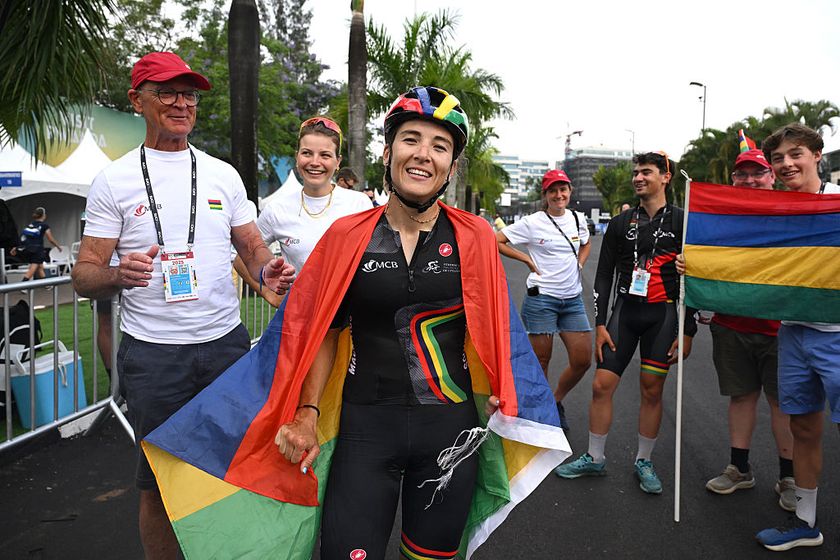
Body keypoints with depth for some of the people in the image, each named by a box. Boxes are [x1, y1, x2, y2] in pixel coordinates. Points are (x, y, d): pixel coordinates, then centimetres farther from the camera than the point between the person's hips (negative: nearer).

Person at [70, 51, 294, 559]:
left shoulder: (223, 174, 9)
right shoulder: (114, 181, 1)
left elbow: (252, 246, 11)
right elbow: (85, 274, 0)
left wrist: (268, 269, -12)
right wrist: (118, 275, -23)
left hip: (226, 342, 2)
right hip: (152, 351, -2)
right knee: (160, 485, 10)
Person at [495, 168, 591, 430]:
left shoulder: (578, 219, 9)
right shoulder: (532, 223, -7)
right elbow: (495, 241, -7)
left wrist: (578, 265, 11)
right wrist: (528, 260, -7)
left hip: (573, 299, 5)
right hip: (541, 298, -5)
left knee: (583, 360, 3)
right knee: (541, 362, 4)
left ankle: (557, 400, 28)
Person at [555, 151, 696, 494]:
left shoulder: (682, 222, 2)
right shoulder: (620, 223, 9)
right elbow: (604, 275, 8)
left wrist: (688, 331, -4)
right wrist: (601, 323, 0)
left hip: (664, 314, -2)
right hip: (625, 310, 2)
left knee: (652, 390, 4)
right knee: (601, 385, -1)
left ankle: (644, 462, 23)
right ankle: (594, 459, 15)